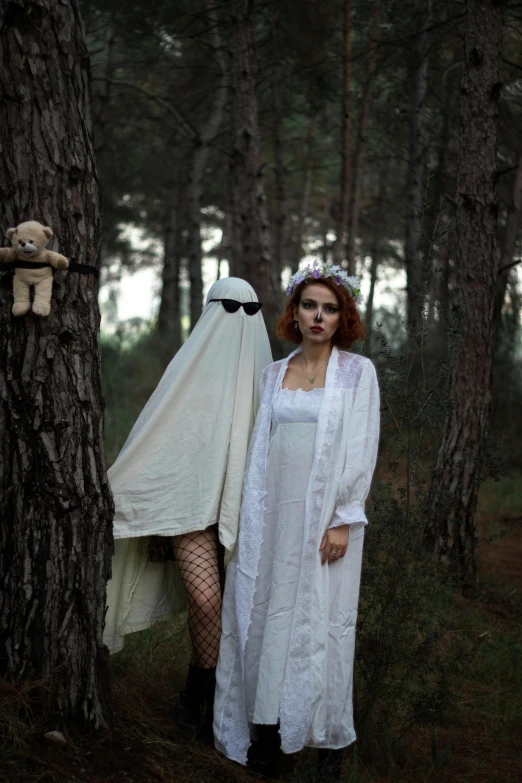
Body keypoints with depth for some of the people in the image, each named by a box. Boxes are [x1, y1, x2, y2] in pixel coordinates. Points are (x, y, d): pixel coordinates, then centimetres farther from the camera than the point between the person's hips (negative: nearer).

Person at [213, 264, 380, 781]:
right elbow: (261, 446, 13)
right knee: (268, 616, 4)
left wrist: (343, 521, -12)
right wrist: (251, 518, 8)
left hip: (327, 515, -4)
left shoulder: (358, 372, 0)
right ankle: (267, 736, 14)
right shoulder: (274, 374, 12)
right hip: (275, 514, 4)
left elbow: (361, 451, -5)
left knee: (322, 620, -2)